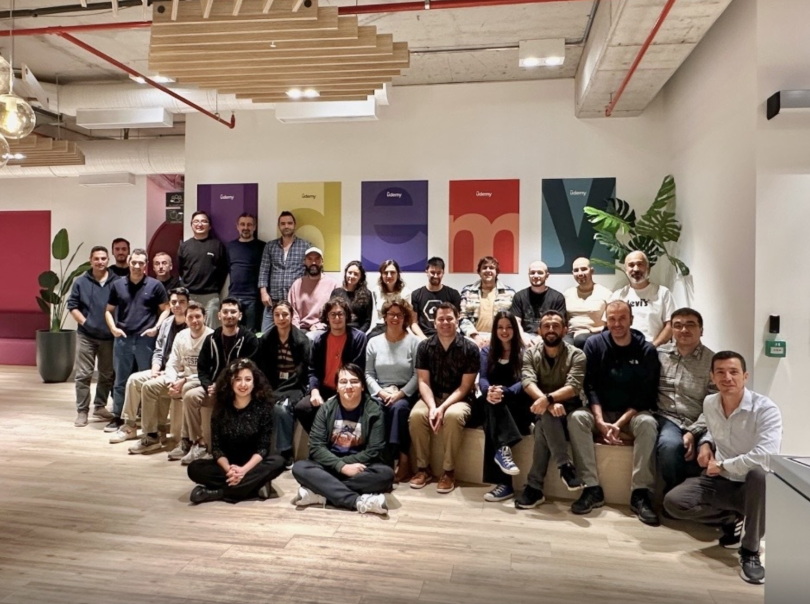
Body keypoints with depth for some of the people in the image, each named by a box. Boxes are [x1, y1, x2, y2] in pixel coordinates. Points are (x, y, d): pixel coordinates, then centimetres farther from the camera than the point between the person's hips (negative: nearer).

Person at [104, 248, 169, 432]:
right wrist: (113, 328, -3)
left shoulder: (155, 285, 0)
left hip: (146, 340, -2)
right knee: (121, 380, 10)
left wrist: (156, 328, -11)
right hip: (123, 339, 2)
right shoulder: (118, 284, 7)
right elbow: (109, 310, 13)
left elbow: (166, 309, 1)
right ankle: (117, 417, 19)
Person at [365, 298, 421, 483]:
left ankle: (397, 458, -26)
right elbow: (368, 374, 5)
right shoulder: (374, 342, 11)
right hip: (380, 392, 2)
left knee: (399, 407, -35)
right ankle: (401, 457, -26)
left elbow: (417, 375, -5)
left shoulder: (414, 342, 1)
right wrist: (380, 392, -11)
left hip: (405, 393, -2)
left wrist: (400, 393, -16)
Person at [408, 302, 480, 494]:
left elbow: (465, 387, -9)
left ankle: (449, 471, -18)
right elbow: (423, 382, -3)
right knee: (416, 415, -30)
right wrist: (432, 407, -22)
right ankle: (423, 468, -11)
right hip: (432, 397, 2)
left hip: (459, 399, -2)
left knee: (453, 416, -36)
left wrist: (443, 408, -22)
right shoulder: (425, 346, 0)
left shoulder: (470, 348, -7)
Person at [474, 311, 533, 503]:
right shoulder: (487, 351, 14)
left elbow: (524, 382, -9)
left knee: (492, 418, -35)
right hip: (493, 406, 2)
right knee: (492, 402, -36)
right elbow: (483, 379, -1)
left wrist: (504, 392, -31)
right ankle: (503, 448, -51)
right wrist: (488, 391, -28)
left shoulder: (524, 352, 6)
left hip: (518, 405, -2)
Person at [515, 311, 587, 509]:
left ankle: (535, 486, -30)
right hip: (542, 409, 2)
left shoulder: (576, 355, -3)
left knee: (543, 425, -34)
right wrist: (549, 403, -33)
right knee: (547, 415, -35)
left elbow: (573, 387, -19)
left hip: (569, 408, -2)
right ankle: (565, 466, -31)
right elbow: (528, 382, -14)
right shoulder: (530, 353, 3)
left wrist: (548, 398, -38)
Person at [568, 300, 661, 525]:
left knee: (648, 423, -33)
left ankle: (641, 493, -27)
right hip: (601, 412, 1)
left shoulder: (646, 350, -5)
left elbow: (646, 394, -9)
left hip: (632, 413, -1)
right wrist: (600, 421, -20)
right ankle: (592, 488, -27)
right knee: (576, 418, -29)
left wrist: (620, 423, -20)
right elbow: (590, 386, -7)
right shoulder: (594, 344, -3)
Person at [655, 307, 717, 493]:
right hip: (666, 418, 0)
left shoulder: (712, 361, 4)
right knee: (671, 445, -34)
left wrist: (693, 432, -15)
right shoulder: (659, 354, 9)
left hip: (698, 425, 0)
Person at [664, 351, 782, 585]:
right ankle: (730, 519, 11)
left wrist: (722, 466, -22)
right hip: (720, 481, 4)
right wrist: (706, 443, 1)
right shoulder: (709, 403, -2)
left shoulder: (765, 409, -21)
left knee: (760, 474, -41)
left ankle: (750, 552, -20)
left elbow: (766, 457, -36)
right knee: (673, 502, -18)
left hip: (754, 486, -4)